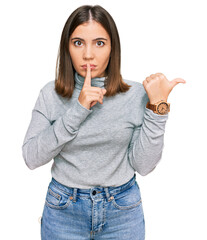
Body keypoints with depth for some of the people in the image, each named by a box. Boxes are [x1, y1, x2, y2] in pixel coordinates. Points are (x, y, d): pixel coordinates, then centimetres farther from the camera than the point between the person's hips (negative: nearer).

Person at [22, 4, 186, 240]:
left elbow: (143, 165, -11)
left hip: (122, 211, 0)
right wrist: (77, 110, -22)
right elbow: (31, 157, -15)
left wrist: (157, 106, -19)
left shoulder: (136, 94, -9)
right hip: (64, 209, 1)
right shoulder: (51, 94, -7)